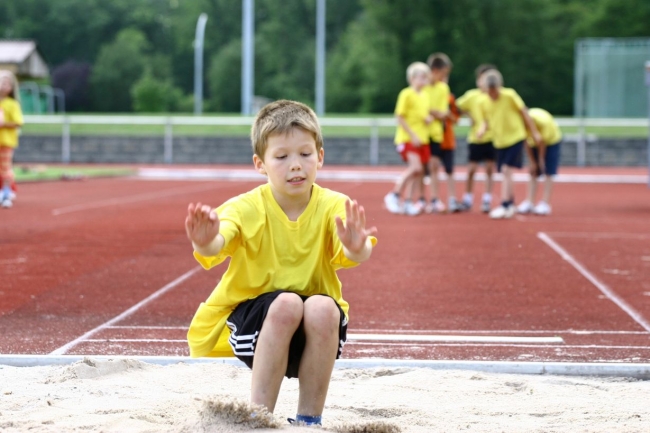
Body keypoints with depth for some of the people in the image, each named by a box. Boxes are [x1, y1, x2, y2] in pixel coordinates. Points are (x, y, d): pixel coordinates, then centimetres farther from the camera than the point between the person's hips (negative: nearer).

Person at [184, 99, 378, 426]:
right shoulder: (247, 208, -13)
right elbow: (216, 246, -33)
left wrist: (357, 247, -54)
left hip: (317, 327, 1)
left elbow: (357, 255, -29)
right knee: (286, 303, -32)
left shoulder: (334, 207, -10)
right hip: (252, 319, -1)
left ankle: (309, 418, -16)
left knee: (322, 308, -31)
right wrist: (205, 242, -58)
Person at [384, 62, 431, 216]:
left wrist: (428, 118, 1)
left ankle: (408, 203, 10)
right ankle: (394, 195, -10)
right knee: (415, 166, -21)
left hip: (422, 139, 7)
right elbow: (400, 117, -13)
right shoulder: (406, 94, -10)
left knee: (418, 171, 4)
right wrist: (412, 135, -17)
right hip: (407, 138, -7)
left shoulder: (425, 96, 12)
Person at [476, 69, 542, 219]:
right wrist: (483, 129, -13)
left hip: (515, 138, -5)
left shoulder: (510, 95, -16)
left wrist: (534, 132, -3)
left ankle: (504, 206, -14)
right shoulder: (486, 102, -3)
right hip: (499, 141, 5)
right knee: (506, 173, 11)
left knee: (507, 171, -15)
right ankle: (511, 204, 25)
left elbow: (524, 112, -8)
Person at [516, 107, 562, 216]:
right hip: (535, 142, 4)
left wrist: (541, 159, -14)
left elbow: (543, 142, -26)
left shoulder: (543, 121, -40)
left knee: (548, 173, -10)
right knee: (533, 174, -2)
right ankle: (529, 202, -6)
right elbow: (527, 143, -15)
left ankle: (545, 204, -15)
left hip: (551, 141, -4)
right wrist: (532, 161, -10)